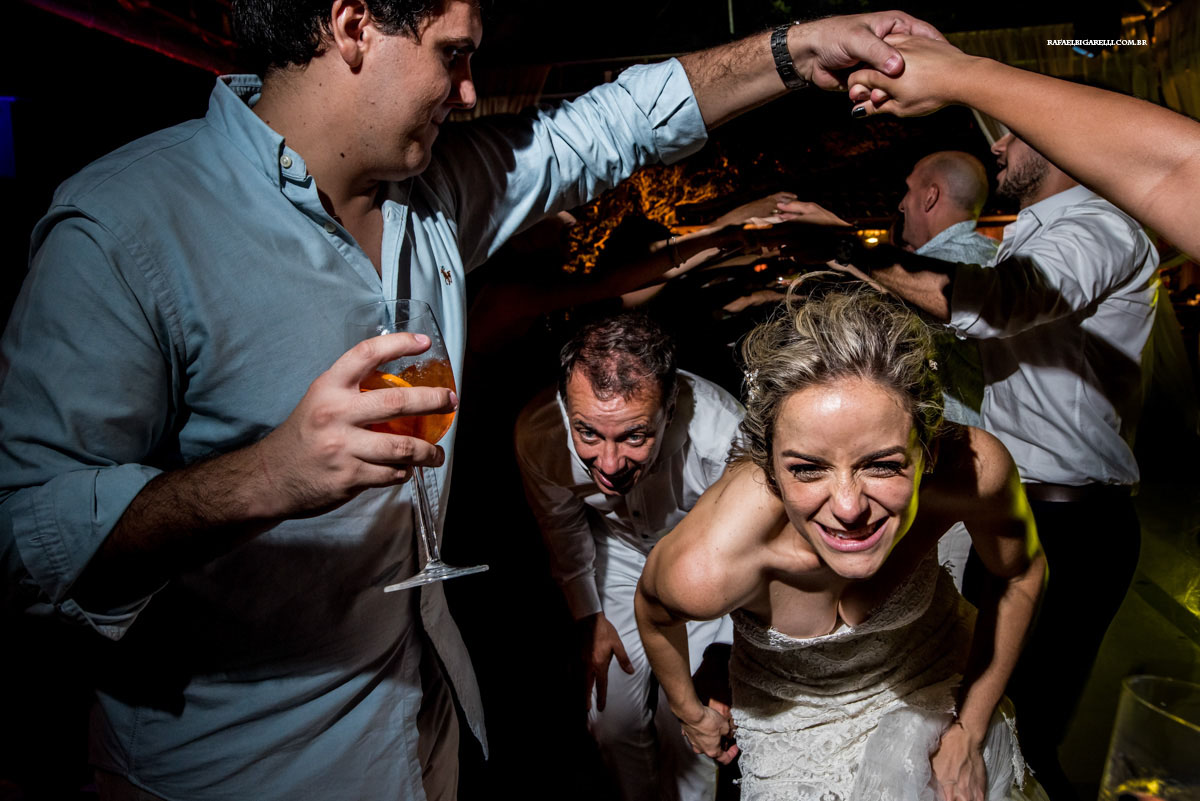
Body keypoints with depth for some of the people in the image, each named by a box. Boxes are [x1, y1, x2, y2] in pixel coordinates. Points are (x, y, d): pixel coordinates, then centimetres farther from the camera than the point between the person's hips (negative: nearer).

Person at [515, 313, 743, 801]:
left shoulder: (725, 436, -40)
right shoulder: (538, 433, -31)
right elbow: (562, 525, -7)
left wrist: (724, 655, -14)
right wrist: (590, 617, 4)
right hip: (617, 549, 2)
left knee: (684, 720, -3)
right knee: (612, 719, 5)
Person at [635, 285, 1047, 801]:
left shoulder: (975, 468, -36)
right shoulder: (705, 570, -41)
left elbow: (1023, 574, -12)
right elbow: (654, 612, -15)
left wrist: (971, 730, -7)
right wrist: (689, 711, 3)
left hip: (938, 680, 2)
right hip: (792, 716, -1)